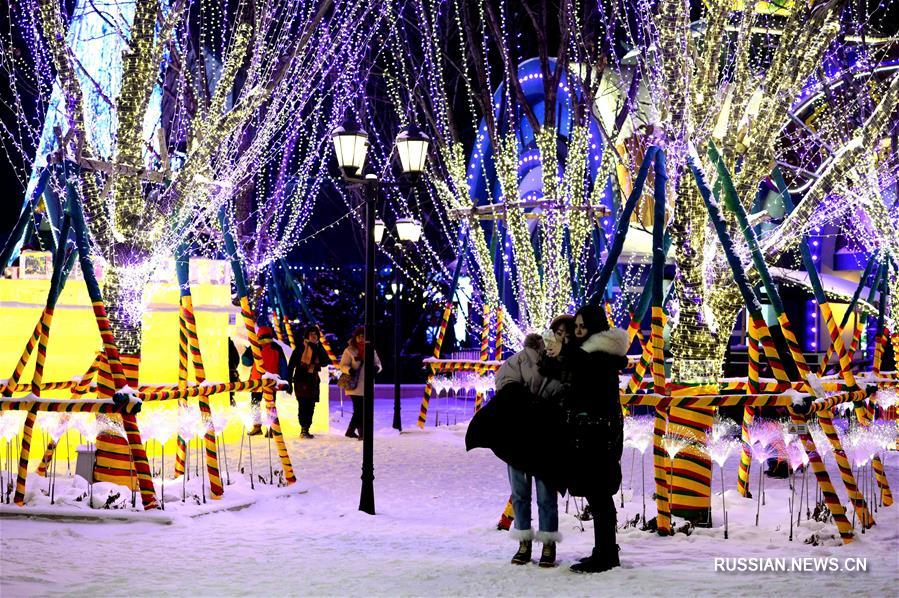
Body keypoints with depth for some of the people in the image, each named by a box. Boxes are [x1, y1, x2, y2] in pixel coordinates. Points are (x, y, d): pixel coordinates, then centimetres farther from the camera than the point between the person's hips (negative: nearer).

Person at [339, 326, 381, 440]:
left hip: (367, 385, 5)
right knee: (359, 410, -11)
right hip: (355, 385, -5)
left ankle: (350, 431, 23)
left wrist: (376, 367, -10)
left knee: (360, 410, 9)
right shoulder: (349, 350, -1)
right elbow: (342, 365, -1)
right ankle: (361, 432, -7)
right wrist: (349, 370, -23)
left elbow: (378, 363, 14)